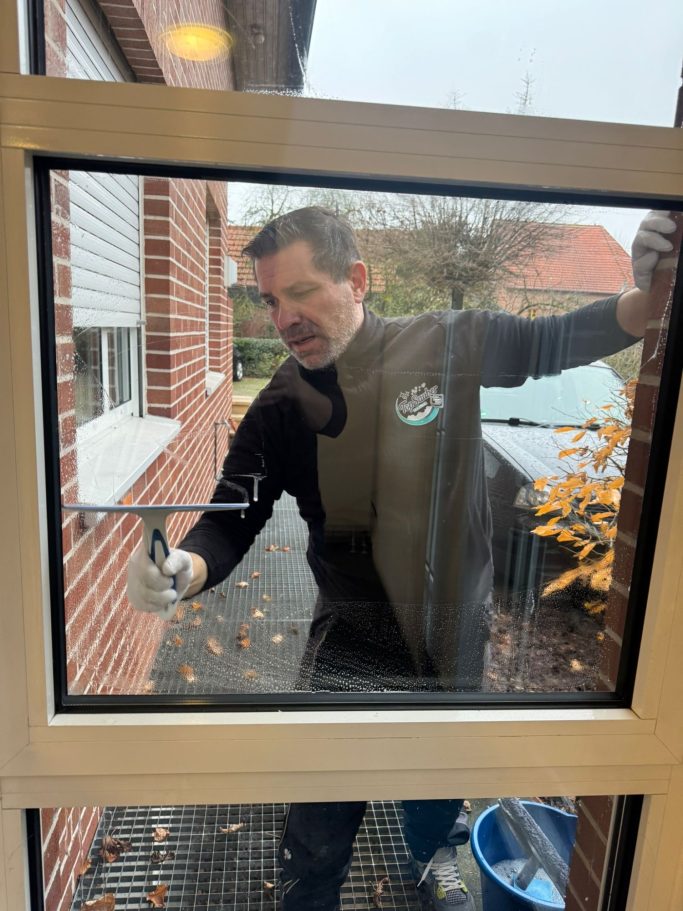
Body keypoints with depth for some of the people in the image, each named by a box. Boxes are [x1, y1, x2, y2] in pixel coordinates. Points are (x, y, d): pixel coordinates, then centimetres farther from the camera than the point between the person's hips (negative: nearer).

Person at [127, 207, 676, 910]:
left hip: (457, 635, 2)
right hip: (352, 649, -2)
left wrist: (645, 298, -17)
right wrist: (184, 569, -35)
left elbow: (554, 343, 1)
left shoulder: (448, 344, -13)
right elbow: (231, 523, -12)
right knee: (319, 835, 8)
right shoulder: (278, 412, -14)